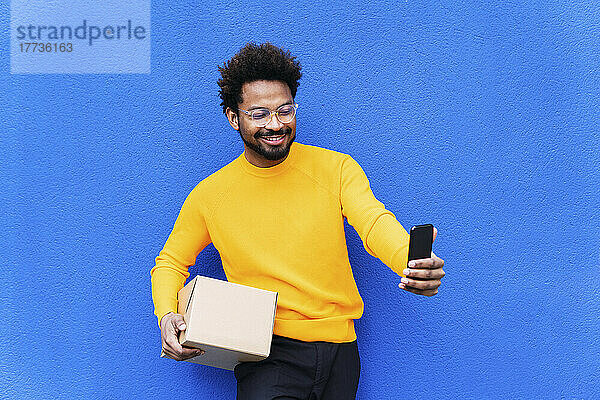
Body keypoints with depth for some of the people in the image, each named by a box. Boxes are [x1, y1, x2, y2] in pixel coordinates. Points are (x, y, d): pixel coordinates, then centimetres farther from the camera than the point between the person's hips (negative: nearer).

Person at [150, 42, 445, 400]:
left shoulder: (336, 168, 2)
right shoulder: (210, 195, 3)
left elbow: (374, 220, -15)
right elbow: (171, 262, 14)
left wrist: (412, 262, -38)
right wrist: (166, 314, -8)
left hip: (339, 349, 2)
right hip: (267, 353, -2)